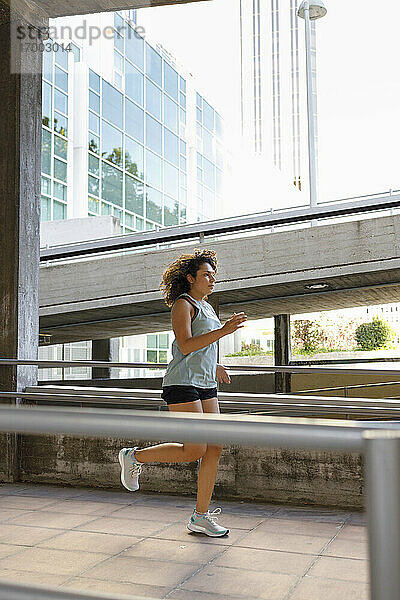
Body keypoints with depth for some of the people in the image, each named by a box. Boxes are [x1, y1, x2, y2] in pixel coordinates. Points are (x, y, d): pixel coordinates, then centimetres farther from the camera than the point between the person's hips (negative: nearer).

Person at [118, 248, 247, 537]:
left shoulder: (206, 307, 21)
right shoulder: (183, 304, -6)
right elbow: (185, 345, -20)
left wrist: (214, 366, 26)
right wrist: (224, 331, -25)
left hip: (205, 386, 9)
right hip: (182, 384, -9)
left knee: (214, 449, 2)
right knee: (194, 451, -11)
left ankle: (201, 516, 10)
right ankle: (135, 457, 9)